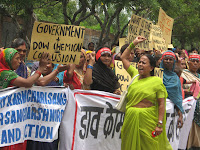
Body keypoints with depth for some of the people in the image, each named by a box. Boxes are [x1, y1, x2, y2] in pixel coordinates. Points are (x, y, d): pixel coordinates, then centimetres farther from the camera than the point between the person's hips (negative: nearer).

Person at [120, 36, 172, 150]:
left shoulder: (157, 81, -4)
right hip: (131, 118, 5)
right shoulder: (135, 74, 11)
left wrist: (160, 124, -15)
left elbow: (161, 105, -8)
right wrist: (133, 44, 19)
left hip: (148, 120, -5)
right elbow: (124, 58, 23)